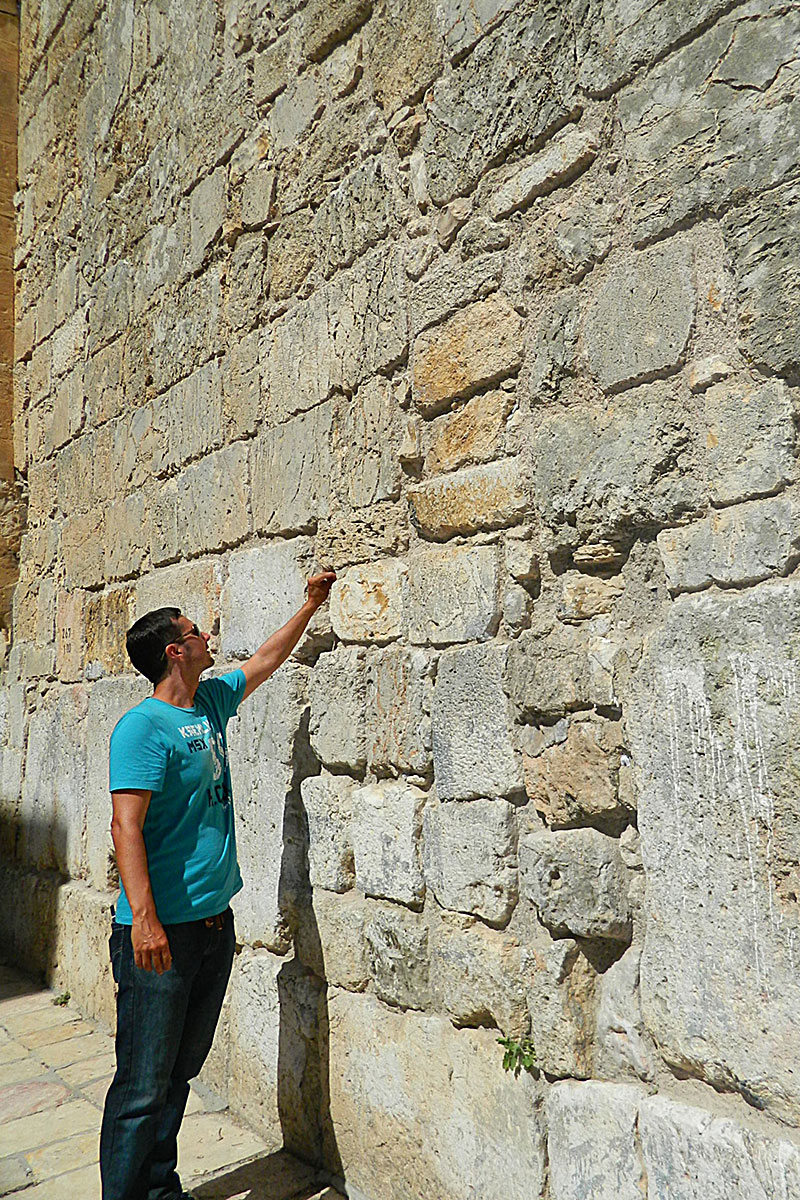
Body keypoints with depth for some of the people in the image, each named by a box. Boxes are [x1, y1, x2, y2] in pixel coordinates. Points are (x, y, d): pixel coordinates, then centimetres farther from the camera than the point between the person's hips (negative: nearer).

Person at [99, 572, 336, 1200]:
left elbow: (265, 660, 25)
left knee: (180, 1073, 19)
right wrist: (144, 919, -26)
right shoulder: (143, 726, -15)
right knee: (143, 1087, 1)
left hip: (214, 922, 8)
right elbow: (126, 825, -21)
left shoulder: (212, 702, 10)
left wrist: (310, 605, 31)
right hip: (162, 932, -8)